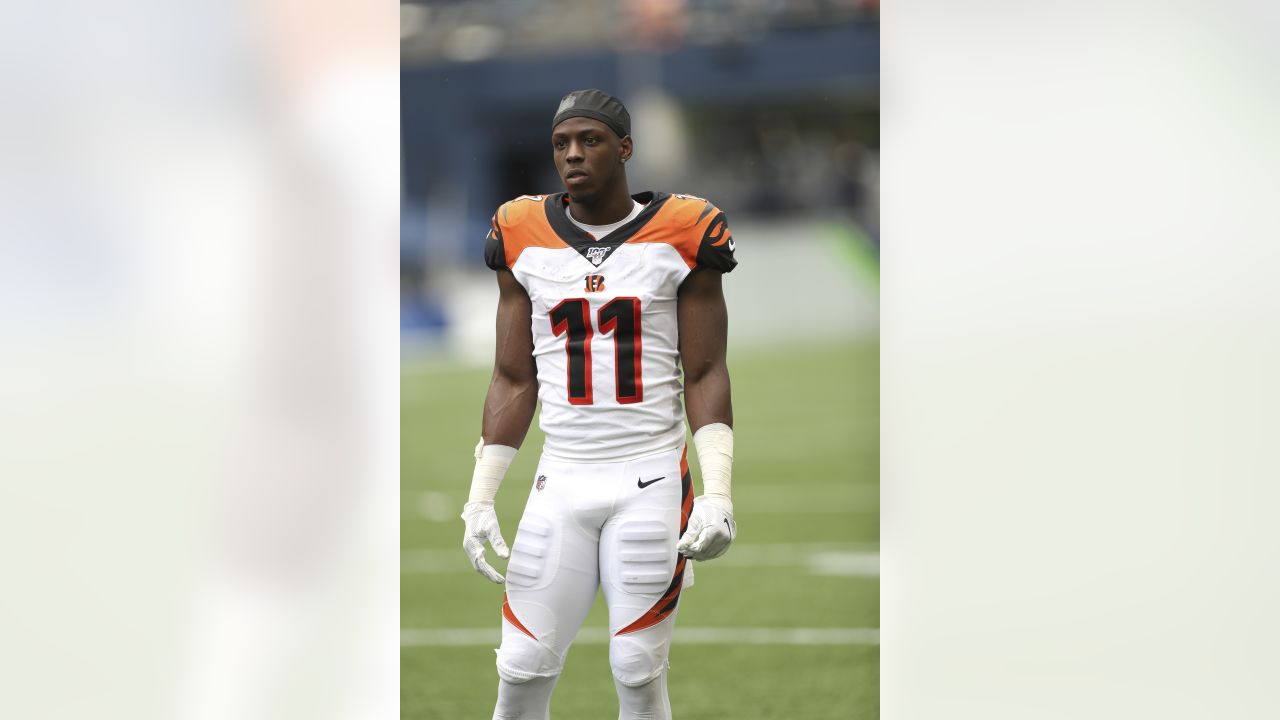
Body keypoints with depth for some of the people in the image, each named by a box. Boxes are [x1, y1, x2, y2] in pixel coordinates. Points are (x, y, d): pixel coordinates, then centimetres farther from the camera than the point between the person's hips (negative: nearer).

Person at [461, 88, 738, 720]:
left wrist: (717, 492, -9)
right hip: (560, 482, 2)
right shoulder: (525, 237, 6)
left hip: (652, 482, -2)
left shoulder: (680, 235, 0)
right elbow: (514, 379, 12)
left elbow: (705, 375, 1)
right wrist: (480, 497, 7)